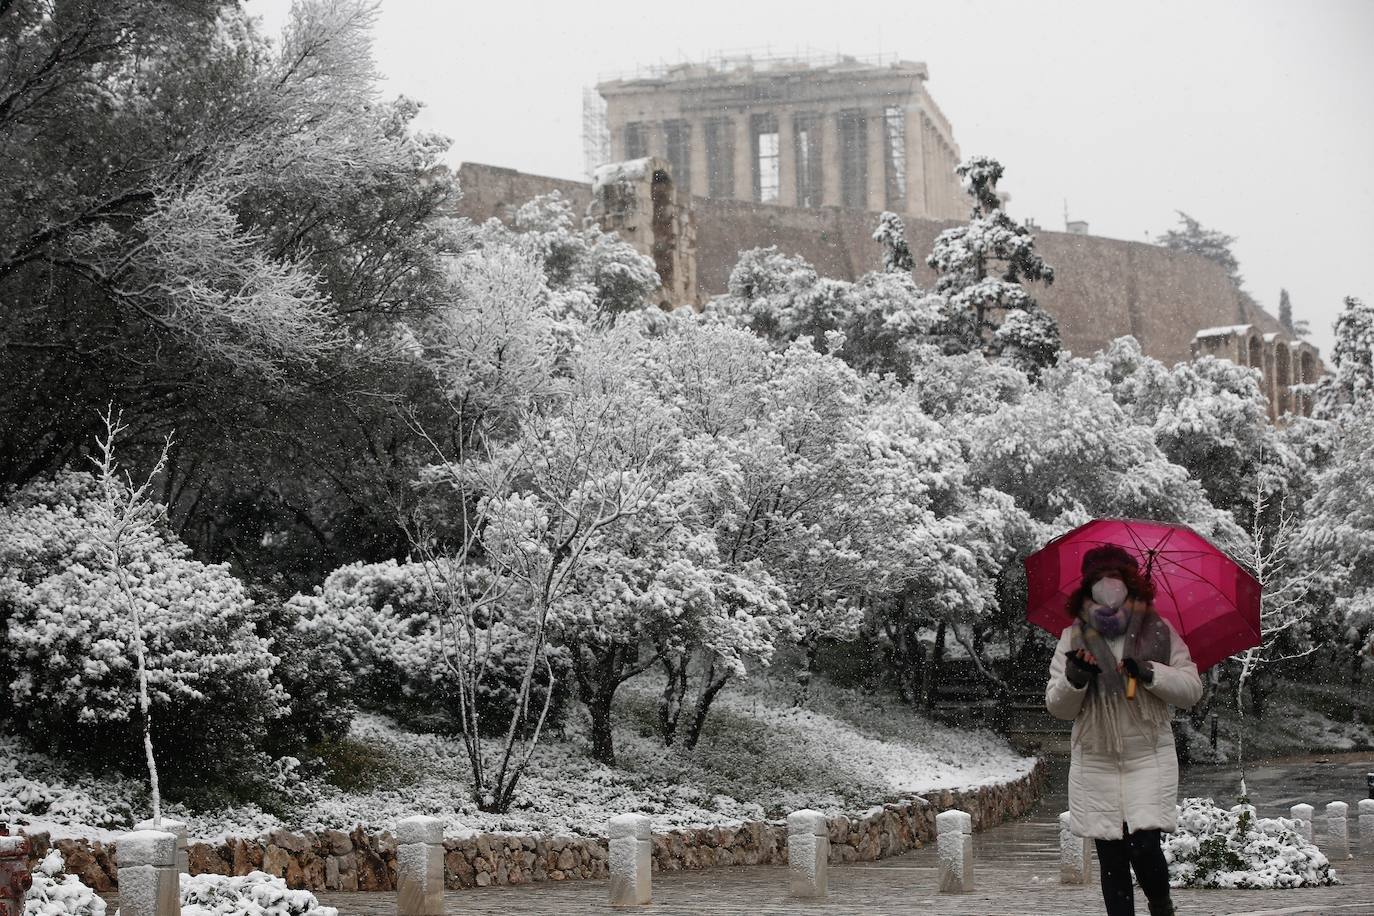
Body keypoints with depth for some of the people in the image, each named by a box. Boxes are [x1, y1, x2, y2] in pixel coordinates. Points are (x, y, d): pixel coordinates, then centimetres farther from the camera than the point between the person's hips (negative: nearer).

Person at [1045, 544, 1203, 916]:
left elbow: (1192, 689, 0)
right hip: (1095, 763, 2)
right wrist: (1074, 679, -18)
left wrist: (1150, 673, -16)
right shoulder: (1074, 639, 5)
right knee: (1111, 857, 2)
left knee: (1144, 846, -12)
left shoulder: (1159, 633, 2)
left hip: (1149, 757, -2)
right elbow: (1057, 707, 3)